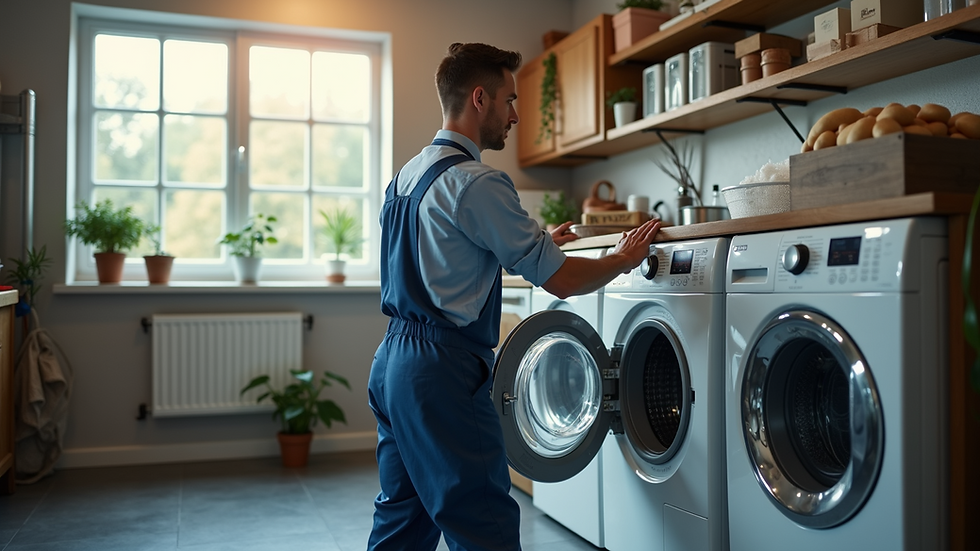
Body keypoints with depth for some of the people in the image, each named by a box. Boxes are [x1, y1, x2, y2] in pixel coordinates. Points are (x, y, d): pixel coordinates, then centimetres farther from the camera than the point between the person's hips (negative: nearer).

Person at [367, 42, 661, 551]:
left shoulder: (406, 175, 14)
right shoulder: (477, 183, -15)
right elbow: (561, 280, -13)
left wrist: (535, 242, 27)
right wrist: (625, 258, 4)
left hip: (392, 359, 10)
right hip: (443, 371, -10)